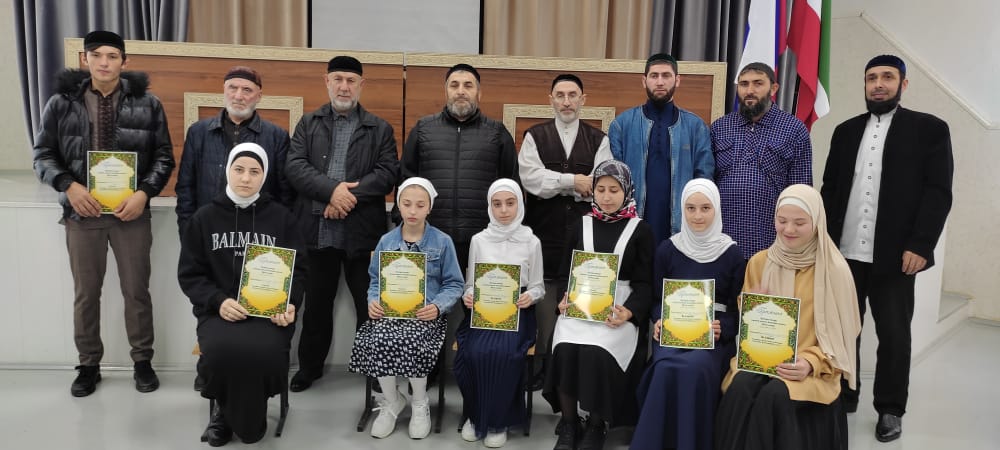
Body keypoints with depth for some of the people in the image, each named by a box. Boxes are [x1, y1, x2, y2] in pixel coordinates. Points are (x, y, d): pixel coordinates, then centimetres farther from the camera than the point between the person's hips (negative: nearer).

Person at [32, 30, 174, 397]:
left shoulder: (147, 103, 0)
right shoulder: (61, 102, 2)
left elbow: (163, 156, 1)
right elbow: (43, 154, 3)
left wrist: (144, 193, -13)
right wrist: (69, 186, -14)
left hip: (131, 211, -1)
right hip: (82, 211, 1)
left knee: (136, 291, 7)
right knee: (85, 293, 11)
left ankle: (142, 361, 23)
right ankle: (88, 365, 26)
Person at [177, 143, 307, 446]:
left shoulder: (281, 218, 9)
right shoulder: (204, 218, 9)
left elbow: (299, 268, 10)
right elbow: (189, 273, 8)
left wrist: (290, 304, -9)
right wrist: (218, 301, -10)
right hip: (219, 311, 1)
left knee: (264, 352, -34)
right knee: (221, 350, -34)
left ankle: (250, 417, 1)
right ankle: (224, 409, 3)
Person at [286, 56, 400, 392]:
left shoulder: (380, 129, 7)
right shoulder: (308, 124, 10)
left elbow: (388, 173, -5)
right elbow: (294, 167, -3)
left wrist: (350, 195, -17)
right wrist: (332, 189, -17)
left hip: (362, 233, -1)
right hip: (317, 231, 2)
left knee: (370, 305, 6)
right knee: (316, 305, 14)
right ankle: (309, 367, 30)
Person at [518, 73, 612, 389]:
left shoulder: (599, 140, 9)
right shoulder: (534, 137, 8)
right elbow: (530, 178, -7)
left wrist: (553, 183, -9)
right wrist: (573, 180, -11)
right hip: (544, 233, 0)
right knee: (545, 298, 2)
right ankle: (544, 364, 13)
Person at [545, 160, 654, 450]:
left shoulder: (640, 230, 7)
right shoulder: (582, 225, 14)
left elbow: (644, 282, 1)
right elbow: (566, 272, 14)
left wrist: (630, 311, -17)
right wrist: (564, 298, -7)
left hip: (620, 309, -2)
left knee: (596, 352, -31)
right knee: (566, 348, -28)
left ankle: (596, 426, -6)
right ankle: (569, 423, -7)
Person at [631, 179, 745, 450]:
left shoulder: (732, 253, 3)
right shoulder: (667, 249, 5)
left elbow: (738, 308, 5)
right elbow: (656, 299, 9)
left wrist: (721, 328, -15)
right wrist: (659, 321, -12)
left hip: (715, 335, -1)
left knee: (695, 368, -33)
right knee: (667, 368, -32)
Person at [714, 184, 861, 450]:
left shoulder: (834, 269, -2)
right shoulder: (758, 262, 7)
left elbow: (839, 334, 1)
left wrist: (811, 362, -16)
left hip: (813, 368, -2)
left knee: (774, 395, -33)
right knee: (740, 388, -31)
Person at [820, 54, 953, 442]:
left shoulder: (930, 129, 2)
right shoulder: (846, 131, 12)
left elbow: (938, 192, -5)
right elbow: (830, 189, 12)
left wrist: (920, 245, -14)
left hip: (895, 254, -3)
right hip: (844, 251, 3)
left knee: (894, 334, 5)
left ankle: (890, 409, 19)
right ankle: (842, 395, 25)